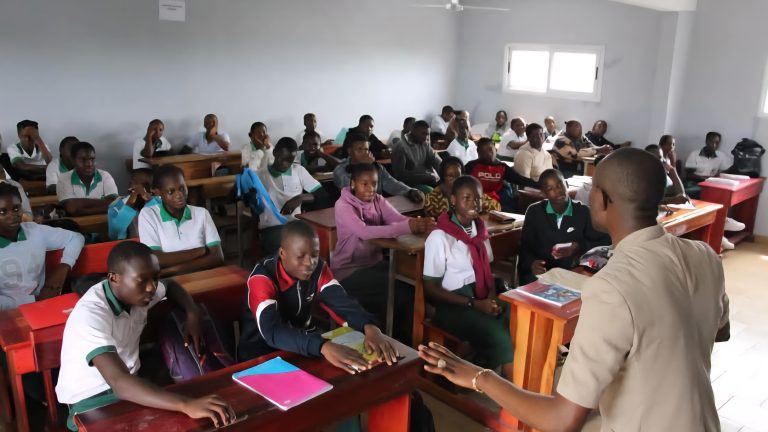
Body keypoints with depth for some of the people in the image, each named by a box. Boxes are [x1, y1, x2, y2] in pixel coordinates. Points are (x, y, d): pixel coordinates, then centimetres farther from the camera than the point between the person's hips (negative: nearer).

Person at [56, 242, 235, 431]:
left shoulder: (136, 291, -7)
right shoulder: (90, 315, -29)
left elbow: (170, 285, 16)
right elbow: (119, 383, -41)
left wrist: (193, 314, -5)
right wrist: (187, 405, -52)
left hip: (130, 384, 7)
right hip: (92, 399, -6)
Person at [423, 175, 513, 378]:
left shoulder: (480, 230, 10)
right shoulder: (439, 237, -11)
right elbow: (431, 289, -11)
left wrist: (492, 297, -4)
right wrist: (474, 304, -16)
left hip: (483, 298, 6)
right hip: (454, 305, -6)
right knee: (500, 336, -28)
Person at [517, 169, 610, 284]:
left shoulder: (584, 212, 3)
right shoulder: (534, 212, 7)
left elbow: (605, 242, 5)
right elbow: (525, 245, 6)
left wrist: (580, 248, -13)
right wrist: (531, 262, -15)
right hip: (540, 272, -1)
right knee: (530, 281, -33)